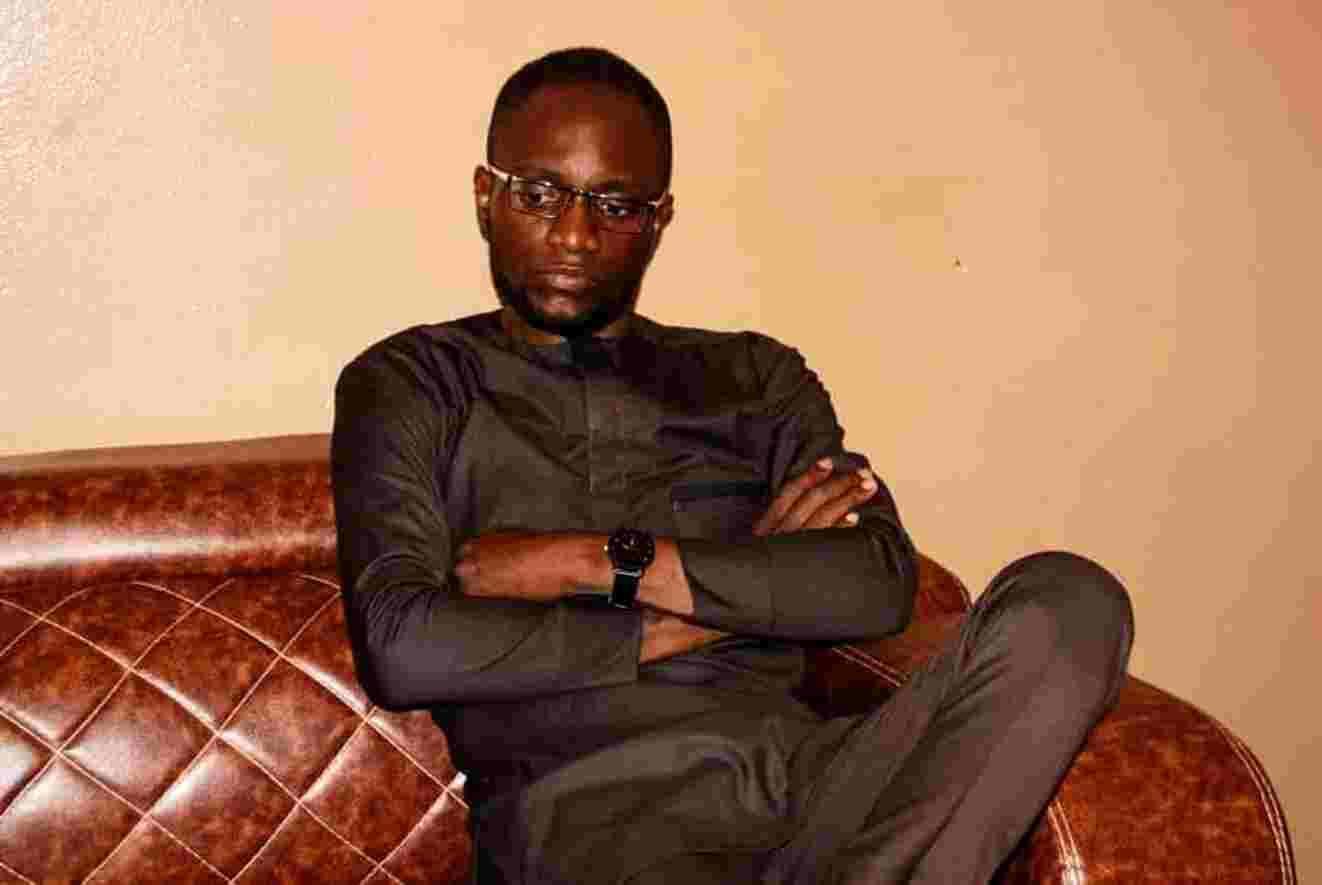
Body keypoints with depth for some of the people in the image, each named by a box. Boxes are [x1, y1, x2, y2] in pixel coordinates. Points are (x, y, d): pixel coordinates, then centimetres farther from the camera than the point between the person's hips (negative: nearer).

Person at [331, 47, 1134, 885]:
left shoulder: (754, 378, 20)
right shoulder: (410, 385, 11)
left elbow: (880, 582, 3)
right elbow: (403, 649, -6)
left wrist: (598, 561, -5)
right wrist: (723, 603, -1)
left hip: (806, 777, 5)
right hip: (588, 814, -4)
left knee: (1069, 603, -23)